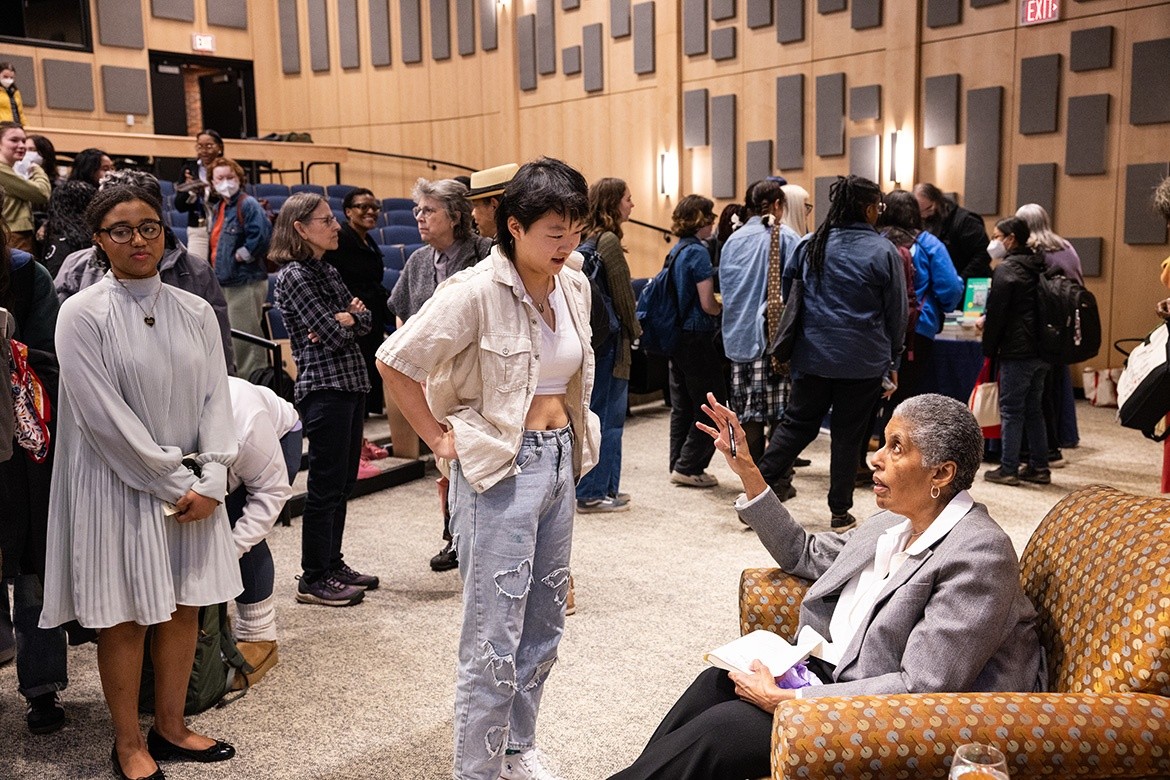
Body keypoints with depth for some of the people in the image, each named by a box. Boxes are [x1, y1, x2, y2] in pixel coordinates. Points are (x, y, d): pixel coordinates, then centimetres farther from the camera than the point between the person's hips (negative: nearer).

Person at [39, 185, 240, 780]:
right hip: (119, 487, -4)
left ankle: (170, 727, 27)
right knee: (123, 617, 5)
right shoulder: (82, 314, -8)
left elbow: (216, 398, 3)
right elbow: (104, 417, -13)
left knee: (184, 608, 11)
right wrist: (173, 483, -14)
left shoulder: (195, 312, 5)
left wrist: (210, 482, -9)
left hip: (193, 489, 4)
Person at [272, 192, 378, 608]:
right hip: (323, 386, -9)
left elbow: (364, 320, 10)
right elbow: (331, 335, -17)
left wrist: (347, 317, -10)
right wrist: (349, 317, 2)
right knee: (326, 484, -2)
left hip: (351, 383, 9)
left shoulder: (327, 271, 15)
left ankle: (333, 563, 26)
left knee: (343, 481, 14)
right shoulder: (294, 275, -11)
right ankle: (313, 579, 8)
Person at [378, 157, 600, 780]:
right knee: (494, 640, -1)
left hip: (560, 461, 7)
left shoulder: (574, 285, 4)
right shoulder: (476, 292, -17)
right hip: (500, 470, -7)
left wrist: (570, 441, 13)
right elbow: (394, 362, -14)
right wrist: (441, 439, -10)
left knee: (544, 625, 18)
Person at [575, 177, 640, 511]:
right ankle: (594, 492, 3)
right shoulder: (608, 240, -14)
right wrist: (635, 329, 2)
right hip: (610, 339, -9)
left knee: (596, 414, 15)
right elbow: (622, 292, -12)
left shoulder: (584, 239, 10)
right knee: (608, 416, -2)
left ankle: (602, 487, 24)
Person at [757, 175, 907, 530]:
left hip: (812, 355, 3)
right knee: (848, 434, 6)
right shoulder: (882, 251, -8)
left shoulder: (811, 245, 4)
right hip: (863, 361, -3)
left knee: (796, 423, 12)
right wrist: (892, 360, 10)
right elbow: (897, 312, -1)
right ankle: (840, 511, 15)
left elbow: (787, 294, 12)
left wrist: (789, 346, 22)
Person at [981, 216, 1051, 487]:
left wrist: (989, 348, -4)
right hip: (1041, 350, 8)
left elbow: (996, 313, -12)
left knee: (1011, 410, -2)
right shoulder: (1038, 267, 13)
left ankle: (1008, 469, 2)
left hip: (1017, 352, -8)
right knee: (1033, 409, 14)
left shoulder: (1005, 269, -11)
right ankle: (1039, 467, 18)